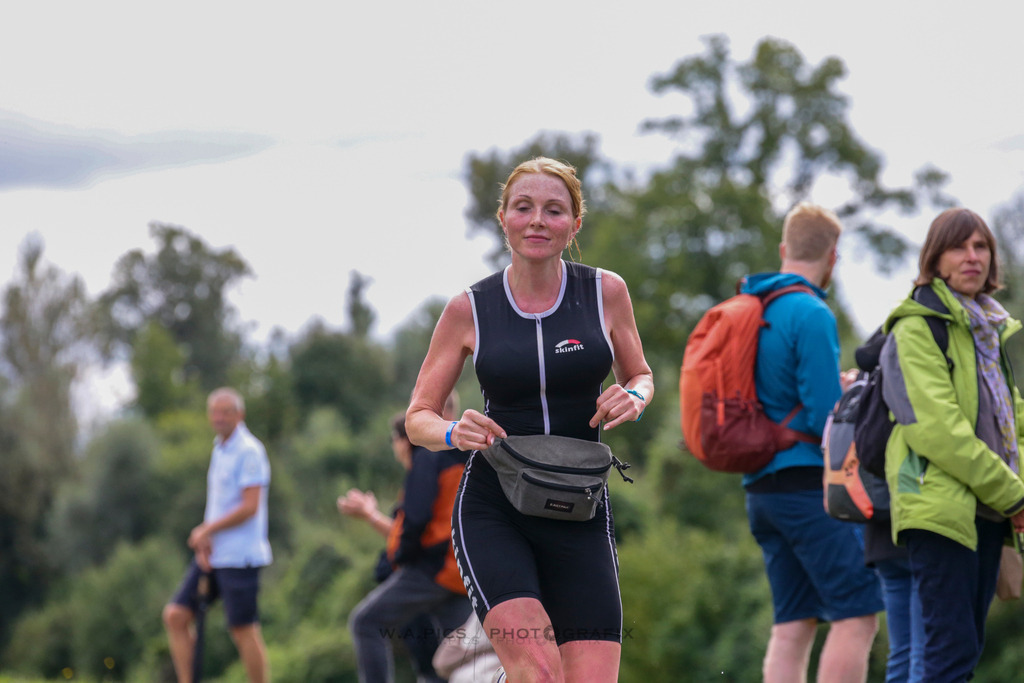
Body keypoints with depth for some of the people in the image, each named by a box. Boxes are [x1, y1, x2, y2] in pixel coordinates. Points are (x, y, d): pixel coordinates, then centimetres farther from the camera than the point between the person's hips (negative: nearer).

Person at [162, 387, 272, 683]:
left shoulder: (249, 451, -11)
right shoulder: (219, 449, 17)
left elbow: (249, 507, -18)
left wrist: (207, 531, -10)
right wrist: (204, 541, 7)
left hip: (239, 557, -9)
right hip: (213, 555, 9)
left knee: (243, 630, -5)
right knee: (175, 615, 2)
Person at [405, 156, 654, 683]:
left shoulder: (605, 293, 3)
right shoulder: (469, 309, 1)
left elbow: (639, 376, 19)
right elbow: (418, 417, 6)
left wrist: (634, 397, -6)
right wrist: (453, 433, -17)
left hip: (579, 513, 2)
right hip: (491, 512, -2)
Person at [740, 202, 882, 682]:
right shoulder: (812, 315, -12)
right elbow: (825, 417, -17)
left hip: (761, 487, 9)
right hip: (809, 481, -9)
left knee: (792, 624, 7)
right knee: (857, 615, -9)